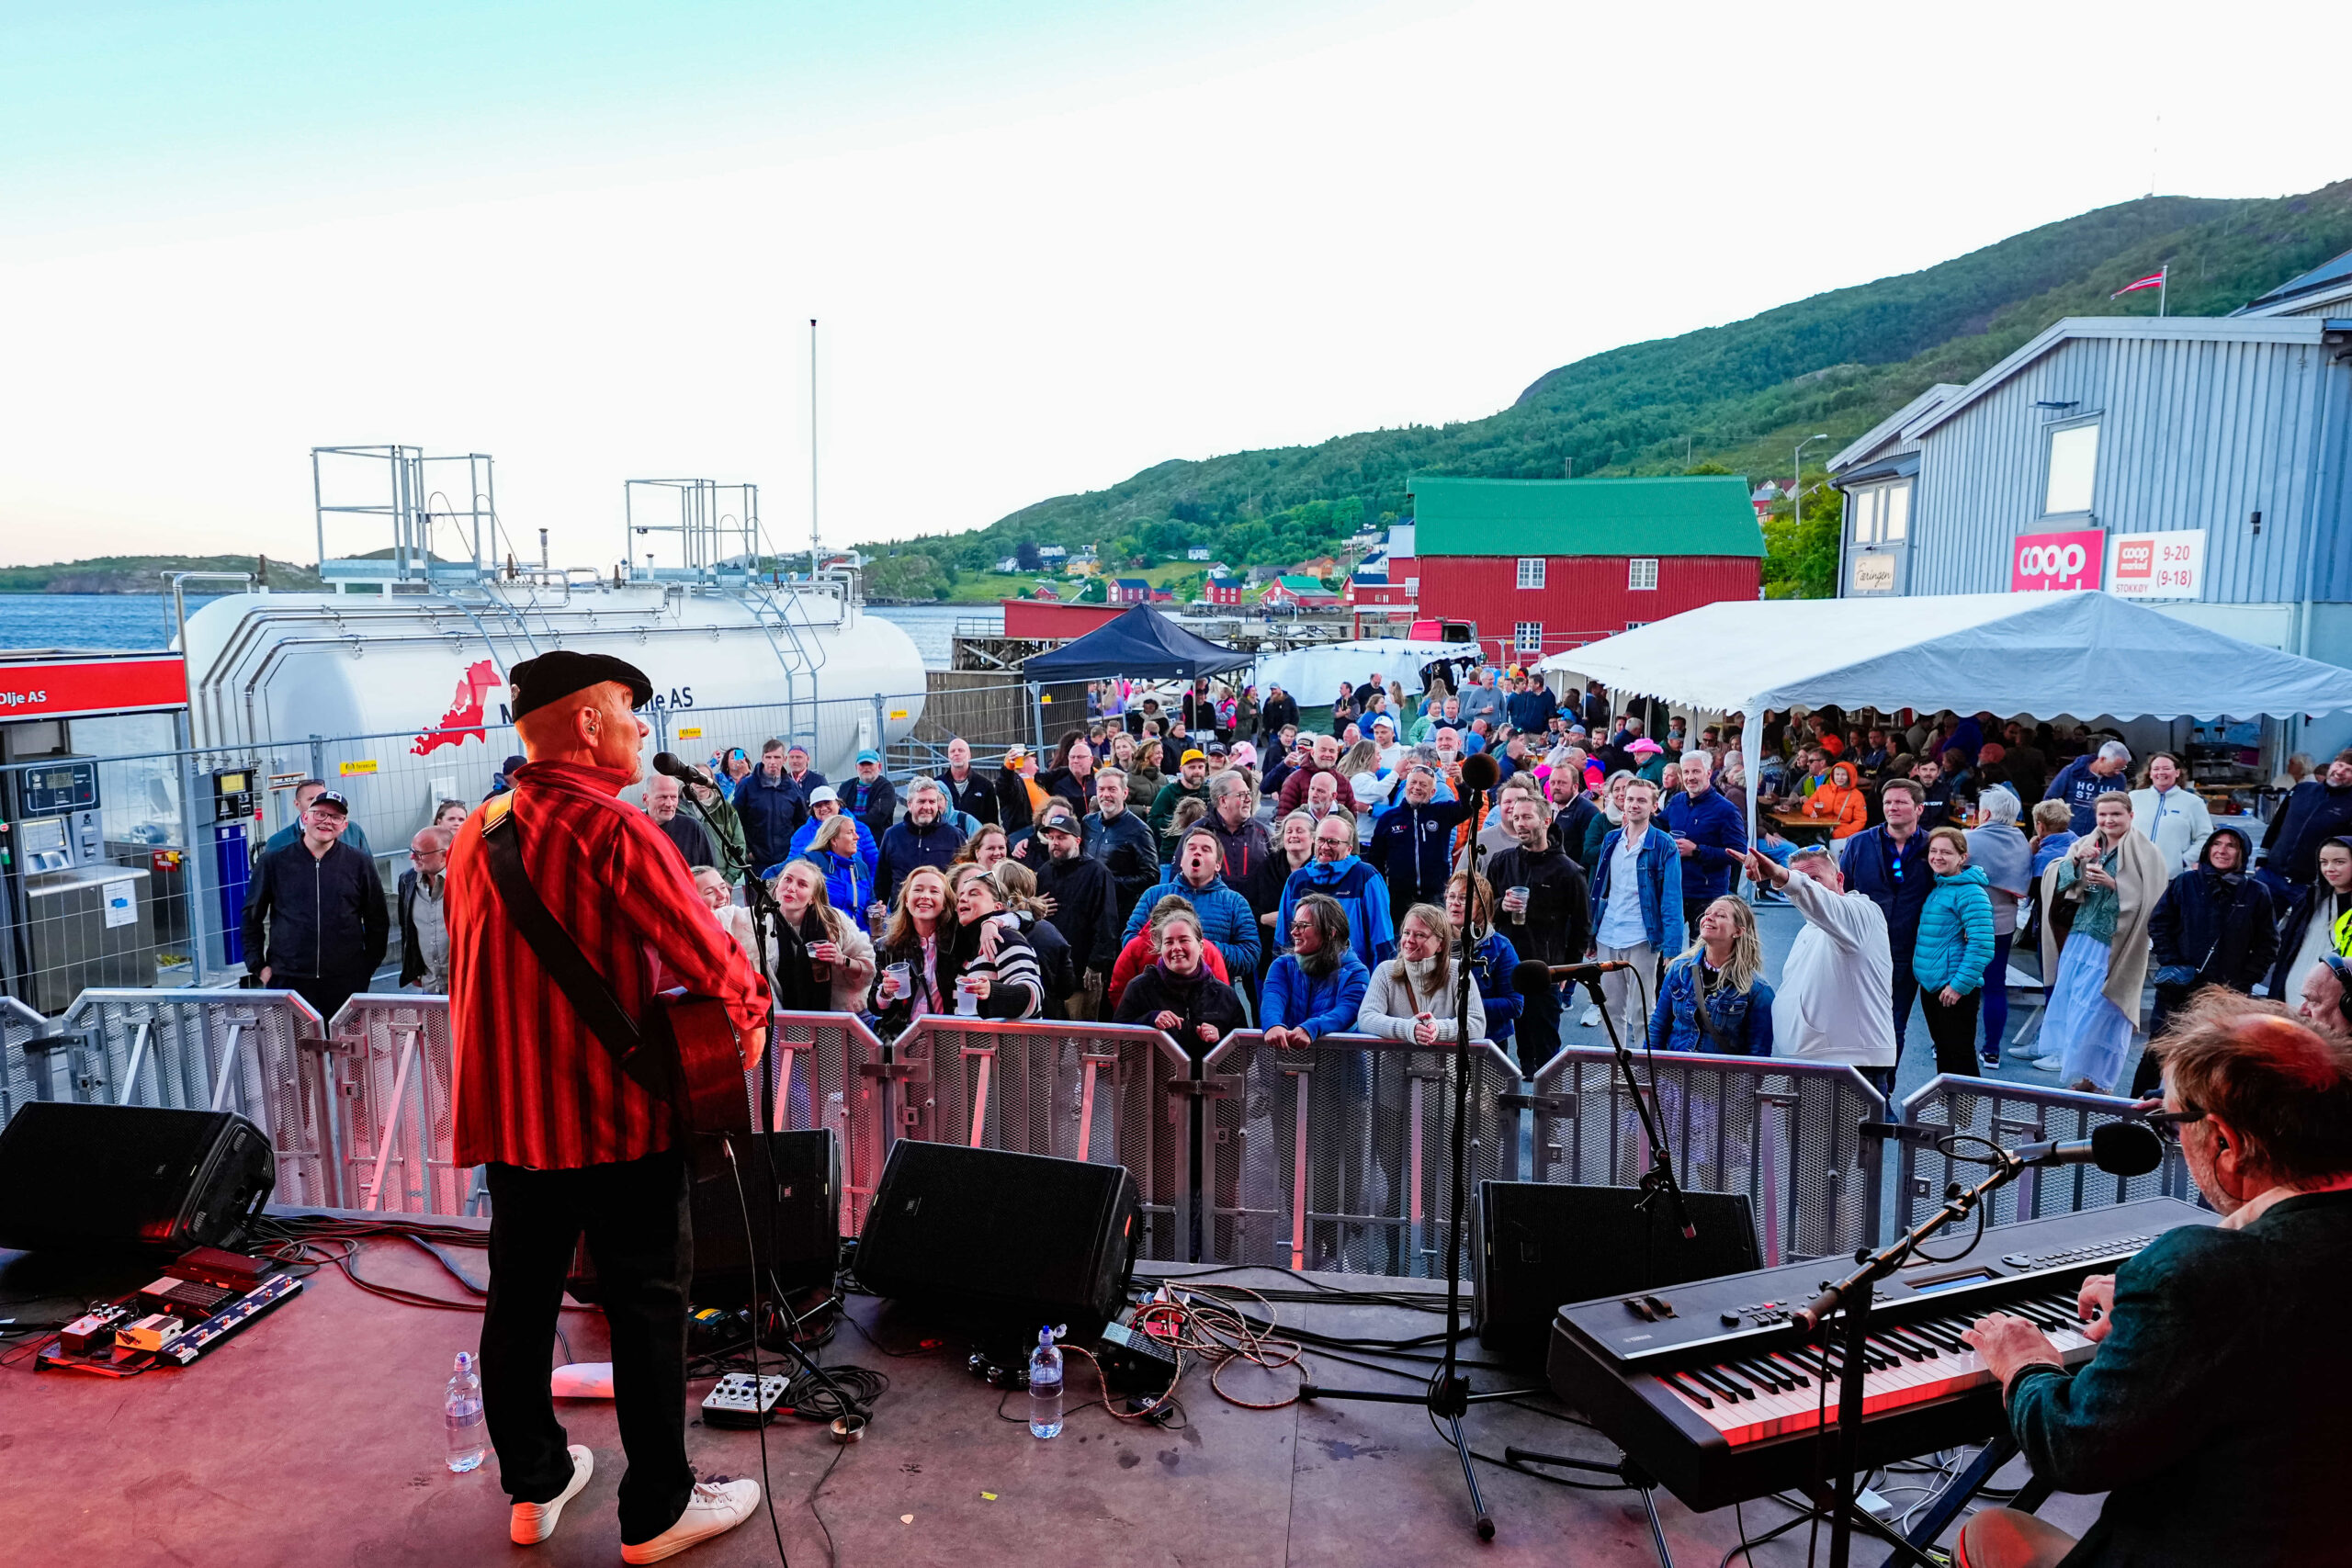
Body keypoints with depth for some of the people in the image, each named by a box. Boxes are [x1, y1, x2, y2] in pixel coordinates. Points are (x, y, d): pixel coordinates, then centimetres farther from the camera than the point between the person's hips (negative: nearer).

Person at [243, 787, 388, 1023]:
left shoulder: (359, 864, 5)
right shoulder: (274, 863, 6)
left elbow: (378, 922, 11)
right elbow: (251, 917, 11)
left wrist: (367, 966, 6)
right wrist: (258, 966, 5)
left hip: (346, 983, 0)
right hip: (287, 981, 0)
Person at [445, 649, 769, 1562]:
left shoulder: (474, 837, 7)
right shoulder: (613, 829, -19)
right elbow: (708, 956, -22)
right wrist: (750, 1019, -4)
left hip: (507, 1113, 8)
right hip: (616, 1114, -7)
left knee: (520, 1296, 18)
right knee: (646, 1308, 5)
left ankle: (533, 1485, 33)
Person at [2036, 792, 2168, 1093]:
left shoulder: (2144, 853, -5)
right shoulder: (2086, 845, 10)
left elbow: (2151, 899, -12)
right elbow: (2056, 881, 1)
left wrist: (2113, 884, -21)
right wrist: (2075, 859, -16)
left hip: (2112, 946, -6)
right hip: (2078, 939, 6)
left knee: (2095, 1011, -4)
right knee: (2067, 1004, 9)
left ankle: (2093, 1079, 9)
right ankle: (2079, 1074, 23)